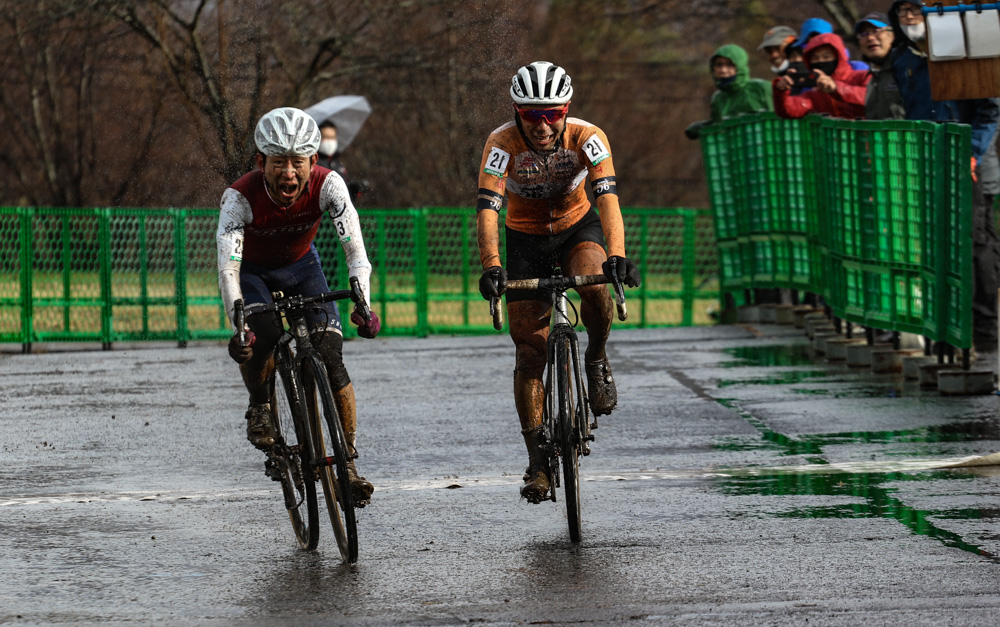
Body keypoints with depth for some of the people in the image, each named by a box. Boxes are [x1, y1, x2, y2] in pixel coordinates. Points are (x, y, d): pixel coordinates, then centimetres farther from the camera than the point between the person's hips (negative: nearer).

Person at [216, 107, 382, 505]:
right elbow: (227, 268, -41)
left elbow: (355, 250, -33)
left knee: (331, 359, -15)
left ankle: (348, 461, -5)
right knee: (262, 333, -32)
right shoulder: (241, 196, -34)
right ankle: (259, 406, -3)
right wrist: (239, 326, -55)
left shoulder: (327, 185, -29)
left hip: (301, 267, 2)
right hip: (253, 273, -1)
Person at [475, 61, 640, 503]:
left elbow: (608, 197, -36)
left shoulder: (586, 138, -25)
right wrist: (491, 267, -50)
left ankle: (597, 361, -5)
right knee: (530, 351, -4)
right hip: (526, 239, 0)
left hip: (577, 227, 0)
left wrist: (616, 256, -51)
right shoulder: (503, 144, -26)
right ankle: (537, 462, 5)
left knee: (595, 283, -35)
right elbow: (487, 209, -35)